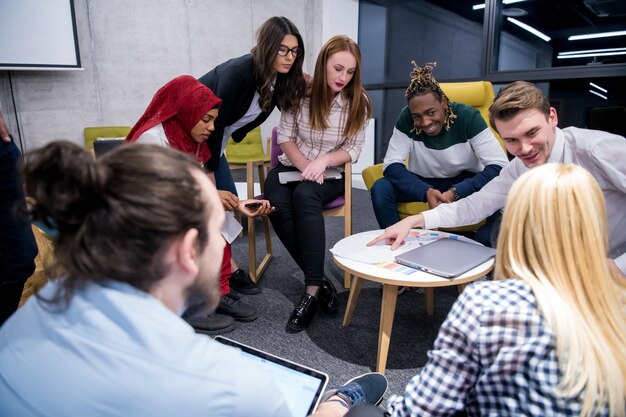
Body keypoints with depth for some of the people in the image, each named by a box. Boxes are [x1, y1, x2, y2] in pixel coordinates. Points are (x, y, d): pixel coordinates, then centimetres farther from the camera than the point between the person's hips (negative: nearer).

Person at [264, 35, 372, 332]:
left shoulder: (358, 101, -5)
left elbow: (353, 150, -4)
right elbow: (285, 137, -3)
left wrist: (323, 161, -22)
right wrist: (305, 167, -18)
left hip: (331, 172, -1)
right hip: (292, 166, 1)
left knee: (305, 196, -36)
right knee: (277, 204, -32)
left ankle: (312, 290, -32)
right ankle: (320, 282, -23)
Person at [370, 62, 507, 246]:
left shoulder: (468, 117, -21)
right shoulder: (406, 119, -17)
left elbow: (500, 166, -25)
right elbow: (392, 165, -20)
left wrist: (455, 193, -38)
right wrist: (426, 192, -37)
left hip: (464, 182, -1)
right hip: (424, 182, 1)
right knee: (380, 189, -25)